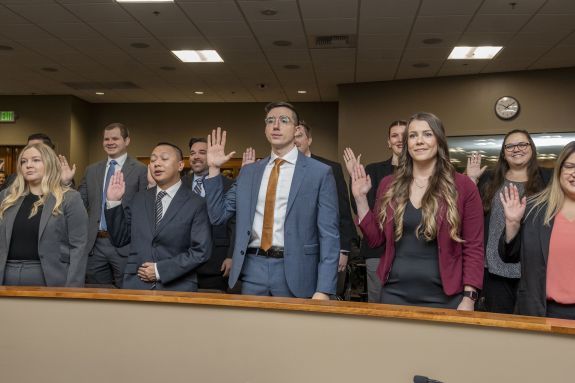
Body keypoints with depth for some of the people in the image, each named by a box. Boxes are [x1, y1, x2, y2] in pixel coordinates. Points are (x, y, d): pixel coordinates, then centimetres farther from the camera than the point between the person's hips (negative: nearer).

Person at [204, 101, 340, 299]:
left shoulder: (320, 172, -2)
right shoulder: (249, 172, 10)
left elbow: (329, 235, -6)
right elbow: (218, 215, 10)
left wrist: (324, 290, -12)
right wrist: (214, 169, 1)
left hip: (294, 272, -3)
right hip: (253, 269, 3)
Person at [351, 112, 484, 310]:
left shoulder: (462, 186, -4)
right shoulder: (389, 185, 4)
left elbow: (474, 248, -4)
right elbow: (375, 239, 7)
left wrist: (468, 298, -9)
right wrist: (361, 198, -1)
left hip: (443, 298, -2)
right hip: (394, 294, 3)